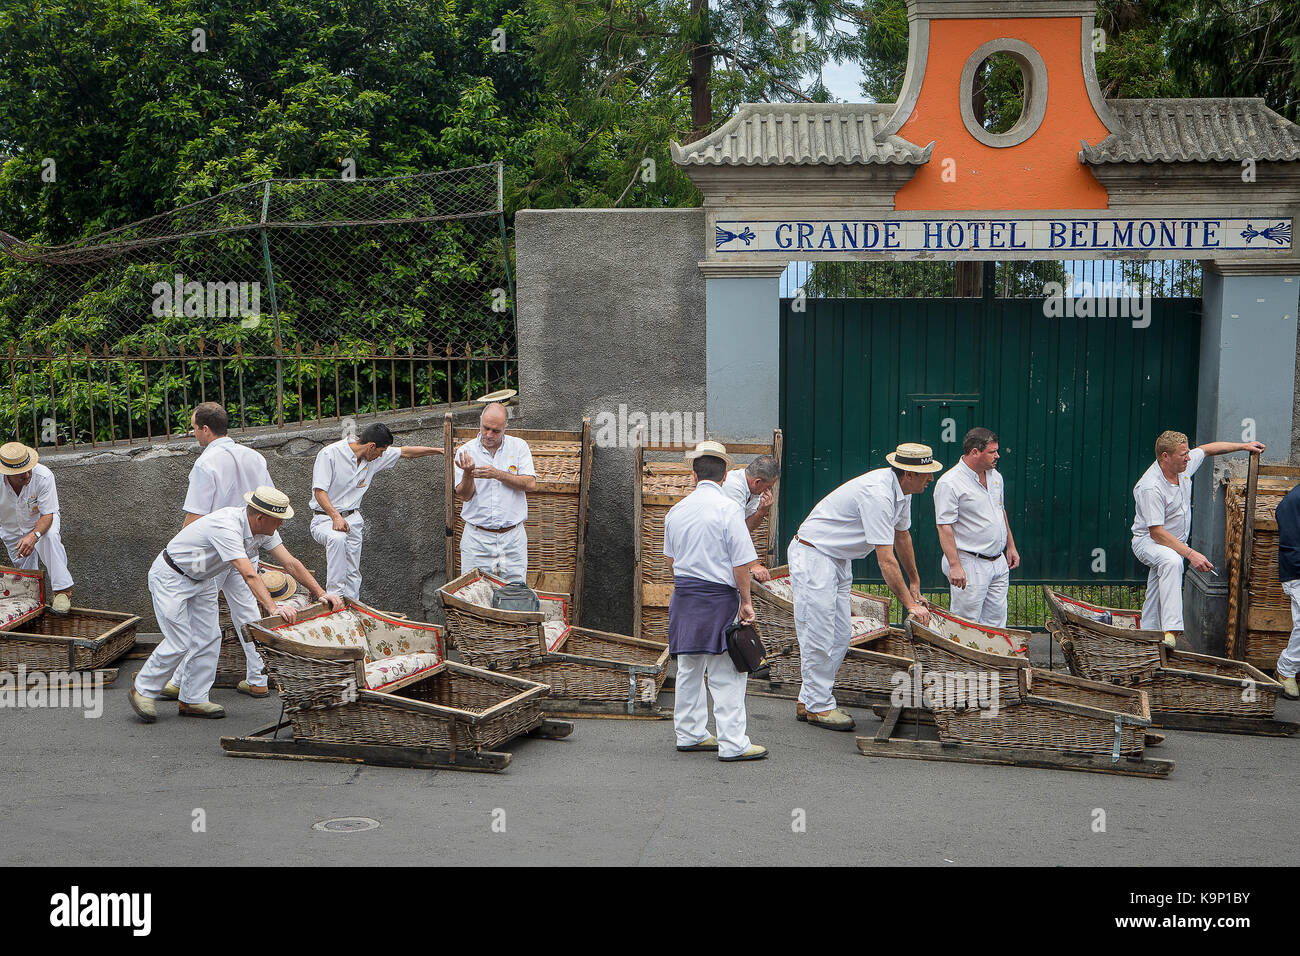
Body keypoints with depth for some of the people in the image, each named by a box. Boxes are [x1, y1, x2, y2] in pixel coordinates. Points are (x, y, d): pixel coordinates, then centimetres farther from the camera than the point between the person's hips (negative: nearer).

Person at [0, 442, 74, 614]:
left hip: (42, 522, -2)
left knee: (49, 536, -37)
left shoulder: (44, 476, -34)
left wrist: (33, 536, -48)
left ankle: (63, 590, -31)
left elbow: (47, 515, -30)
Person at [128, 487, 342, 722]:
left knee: (208, 638, 3)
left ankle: (193, 699, 11)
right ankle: (143, 690, 9)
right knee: (179, 643, -10)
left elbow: (290, 563, -8)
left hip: (202, 579, 9)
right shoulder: (227, 528, -35)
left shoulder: (264, 529, -10)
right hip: (170, 577, -9)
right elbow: (249, 575, -44)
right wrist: (272, 607, -51)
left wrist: (320, 593, -13)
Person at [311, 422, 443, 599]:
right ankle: (335, 595, -36)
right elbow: (319, 491, -20)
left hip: (352, 518, 7)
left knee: (353, 576, 0)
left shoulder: (375, 457, 4)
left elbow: (406, 452, 17)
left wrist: (440, 450, 19)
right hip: (325, 517, -7)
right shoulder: (329, 454, -16)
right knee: (337, 538, -38)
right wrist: (336, 516, -34)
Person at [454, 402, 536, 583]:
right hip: (476, 538, 0)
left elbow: (531, 484, -7)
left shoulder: (519, 446, 3)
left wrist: (497, 474, -16)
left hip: (513, 536, 0)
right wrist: (467, 473, -23)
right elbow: (464, 495, -4)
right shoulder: (466, 451, 2)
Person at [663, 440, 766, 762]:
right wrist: (746, 601, -4)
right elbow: (741, 562, -12)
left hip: (683, 595, 6)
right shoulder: (728, 509, -12)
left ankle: (689, 733, 24)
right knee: (727, 674, -3)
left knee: (689, 669, 16)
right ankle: (732, 744, -2)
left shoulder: (676, 511, 7)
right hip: (719, 597, -6)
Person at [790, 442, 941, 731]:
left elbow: (902, 536, 19)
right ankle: (818, 706, 3)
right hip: (813, 554, -10)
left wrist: (914, 582, 27)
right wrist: (910, 604, -24)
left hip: (840, 559, 10)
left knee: (840, 635, 8)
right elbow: (886, 560, -28)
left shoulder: (901, 490, 2)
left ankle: (808, 701, 16)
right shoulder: (877, 495, -29)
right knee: (819, 635, -7)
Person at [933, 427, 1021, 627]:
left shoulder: (995, 476, 10)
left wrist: (1011, 546, 22)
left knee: (996, 622, 10)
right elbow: (945, 527, -18)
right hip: (969, 564, -8)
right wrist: (955, 566, -23)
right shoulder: (949, 483, -15)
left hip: (998, 563, 8)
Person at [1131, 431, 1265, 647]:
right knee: (1172, 561, -39)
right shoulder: (1150, 487, -29)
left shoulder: (1184, 465, -4)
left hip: (1174, 543, 9)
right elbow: (1157, 532, -30)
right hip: (1149, 541, -9)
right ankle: (1171, 631, -47)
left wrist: (1243, 446, 18)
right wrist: (1191, 554, -35)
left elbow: (1207, 449, 19)